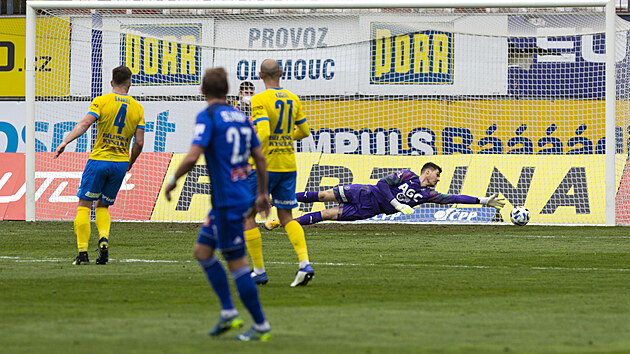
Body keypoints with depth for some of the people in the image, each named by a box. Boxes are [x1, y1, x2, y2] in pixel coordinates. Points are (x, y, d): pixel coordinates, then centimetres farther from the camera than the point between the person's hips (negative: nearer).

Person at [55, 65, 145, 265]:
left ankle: (83, 253, -6)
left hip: (99, 159, -3)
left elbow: (85, 123, -17)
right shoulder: (137, 108, 6)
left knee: (84, 206, 3)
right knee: (102, 206, 18)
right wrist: (130, 163, 18)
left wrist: (65, 142, -21)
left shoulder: (101, 101, -2)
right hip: (121, 163, 3)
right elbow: (139, 142, 4)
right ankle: (104, 238, -9)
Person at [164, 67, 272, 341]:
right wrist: (263, 193, 23)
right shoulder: (240, 117, 11)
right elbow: (260, 157, 13)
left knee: (237, 264, -3)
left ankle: (261, 327, 1)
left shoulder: (208, 116, -12)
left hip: (227, 201, -8)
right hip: (241, 194, 8)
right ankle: (228, 313, 15)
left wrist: (173, 180, -5)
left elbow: (193, 156, -21)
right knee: (202, 251, 17)